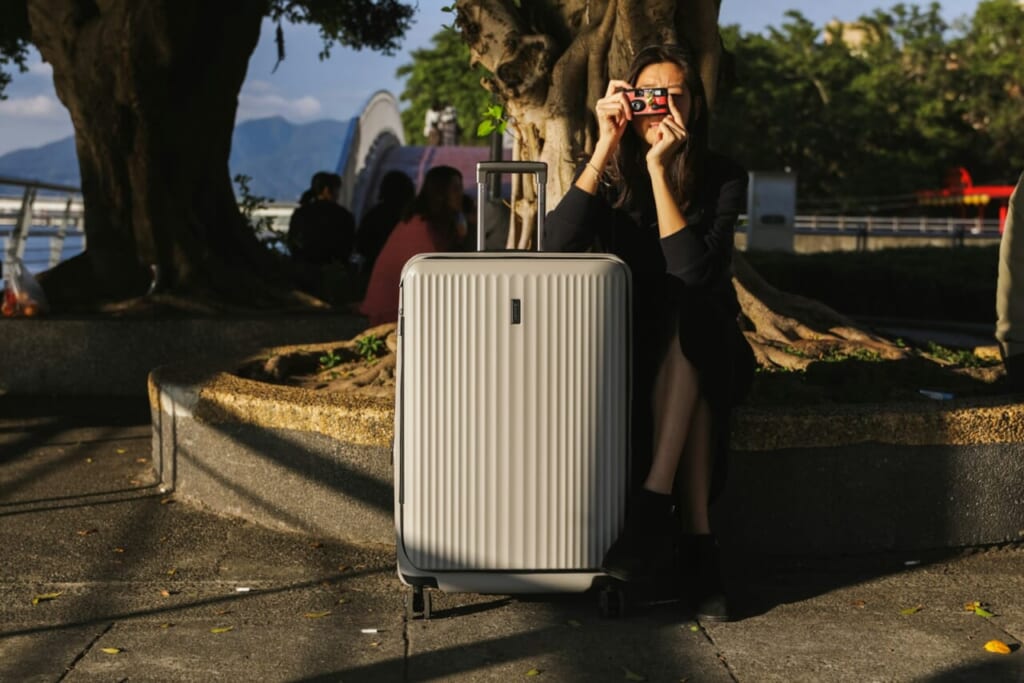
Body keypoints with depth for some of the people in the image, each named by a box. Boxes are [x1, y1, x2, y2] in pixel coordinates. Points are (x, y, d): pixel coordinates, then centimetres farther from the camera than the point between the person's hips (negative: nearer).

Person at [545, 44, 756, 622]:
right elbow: (559, 246, -21)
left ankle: (654, 505, -38)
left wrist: (658, 168, -25)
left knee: (687, 311, -35)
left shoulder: (723, 178, -6)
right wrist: (606, 146, -22)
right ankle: (696, 540, -29)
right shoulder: (612, 174, -1)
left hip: (700, 349, -1)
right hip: (630, 350, 1)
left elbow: (693, 271, -24)